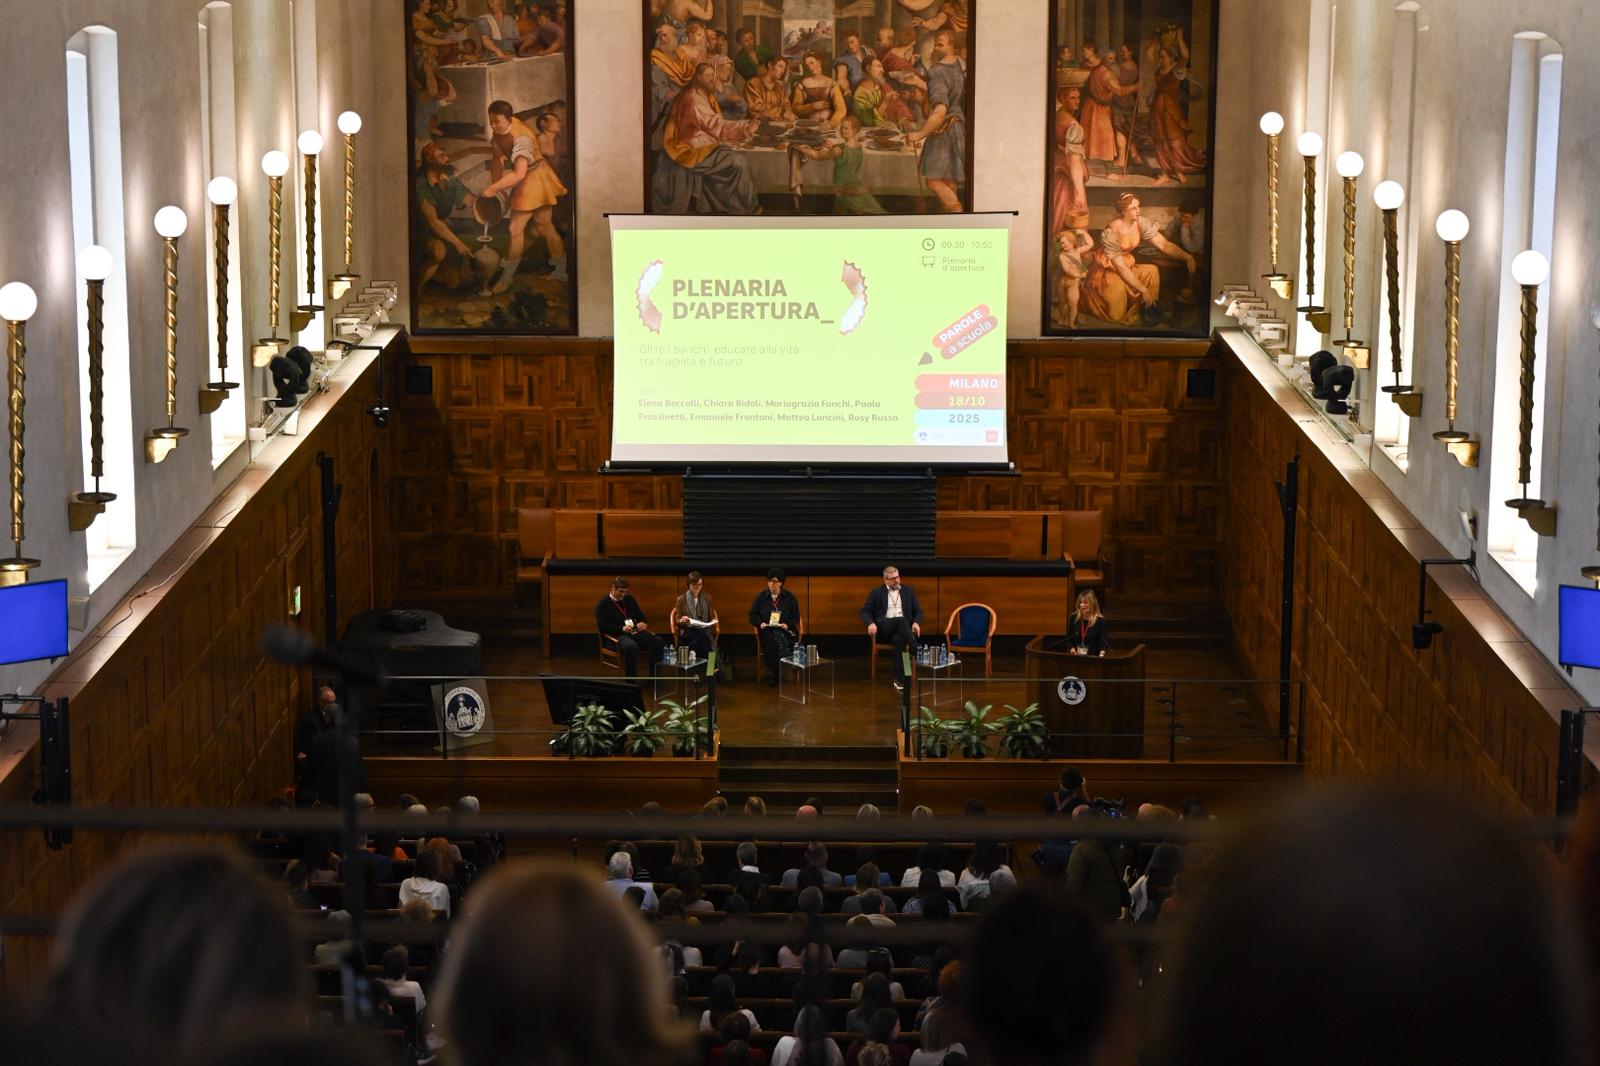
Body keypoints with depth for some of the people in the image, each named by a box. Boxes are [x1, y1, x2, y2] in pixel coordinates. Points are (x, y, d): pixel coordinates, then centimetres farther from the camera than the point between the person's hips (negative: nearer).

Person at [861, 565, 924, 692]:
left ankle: (899, 680, -43)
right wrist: (870, 623, -14)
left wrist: (916, 623, -7)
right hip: (883, 629, -1)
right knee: (901, 619, -36)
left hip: (902, 628, 1)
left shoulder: (908, 591, 19)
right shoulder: (877, 592, 13)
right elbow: (865, 611, 9)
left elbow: (918, 611, 17)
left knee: (899, 639, -38)